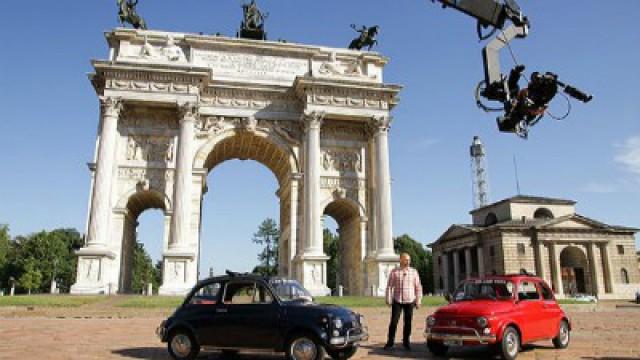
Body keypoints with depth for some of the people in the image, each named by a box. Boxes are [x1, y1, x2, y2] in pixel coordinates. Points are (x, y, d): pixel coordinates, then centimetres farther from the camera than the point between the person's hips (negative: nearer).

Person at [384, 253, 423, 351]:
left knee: (408, 323, 6)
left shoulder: (414, 272, 5)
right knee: (393, 322, -3)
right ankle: (390, 342, 6)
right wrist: (388, 299, -4)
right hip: (397, 301, -1)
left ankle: (406, 342, 20)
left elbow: (418, 287, 6)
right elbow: (389, 286, 2)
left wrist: (418, 301, 1)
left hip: (409, 301, 1)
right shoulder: (394, 272, 2)